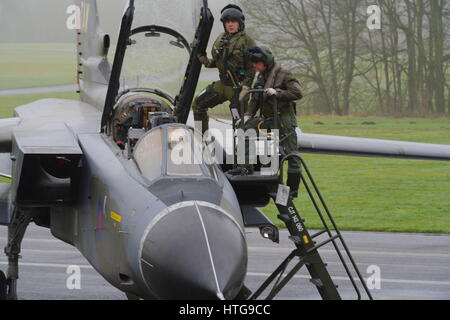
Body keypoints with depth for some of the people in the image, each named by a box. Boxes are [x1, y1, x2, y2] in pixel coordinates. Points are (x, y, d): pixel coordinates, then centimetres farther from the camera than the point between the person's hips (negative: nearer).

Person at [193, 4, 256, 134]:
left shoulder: (247, 42, -11)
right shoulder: (220, 40, 11)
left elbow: (251, 69, -13)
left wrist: (245, 89, -20)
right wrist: (206, 61, 0)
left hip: (238, 87, -7)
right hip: (222, 84, 7)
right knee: (198, 104, 6)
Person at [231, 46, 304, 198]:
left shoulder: (283, 74, -11)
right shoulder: (262, 76, 12)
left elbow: (298, 92, -19)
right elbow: (255, 99, 16)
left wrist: (277, 93, -23)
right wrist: (248, 115, 3)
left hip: (284, 119, -7)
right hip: (268, 118, 7)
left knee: (291, 154, -3)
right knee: (245, 128, -5)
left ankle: (293, 188, 3)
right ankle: (245, 165, -4)